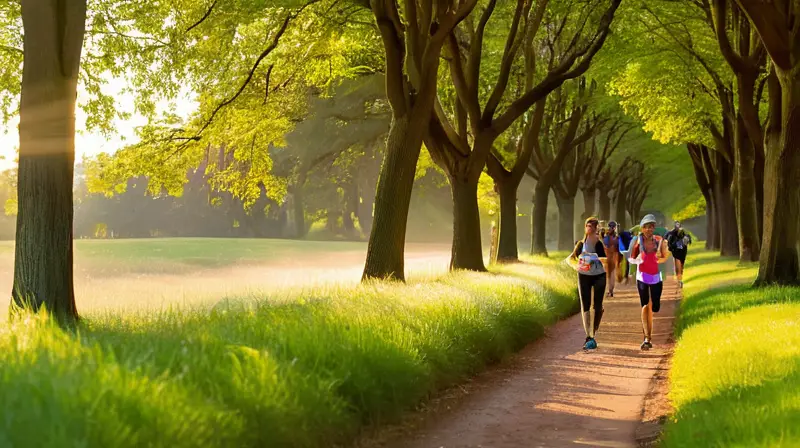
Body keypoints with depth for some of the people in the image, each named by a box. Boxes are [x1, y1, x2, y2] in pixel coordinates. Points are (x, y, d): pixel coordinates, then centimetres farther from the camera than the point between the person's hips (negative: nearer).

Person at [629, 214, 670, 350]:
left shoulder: (659, 241, -5)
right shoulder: (638, 241, -7)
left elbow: (665, 257, 8)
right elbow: (631, 259, 1)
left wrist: (659, 259, -12)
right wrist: (637, 260, -20)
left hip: (656, 277, 2)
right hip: (642, 277, -2)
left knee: (655, 307, 5)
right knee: (645, 306, -12)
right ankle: (647, 338, -14)